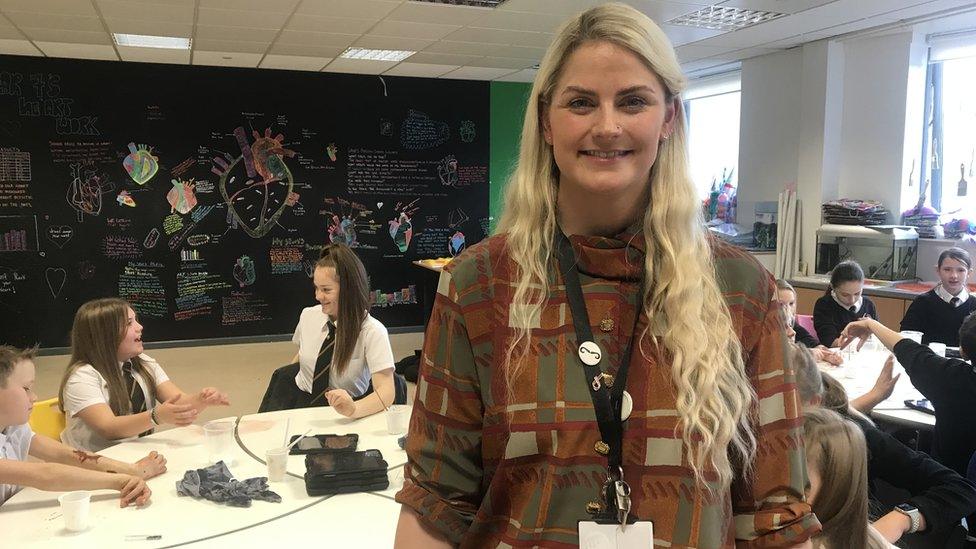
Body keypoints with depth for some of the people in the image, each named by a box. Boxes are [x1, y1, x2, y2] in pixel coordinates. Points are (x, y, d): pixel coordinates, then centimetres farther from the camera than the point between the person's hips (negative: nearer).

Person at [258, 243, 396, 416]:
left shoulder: (372, 332, -16)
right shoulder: (308, 315, 0)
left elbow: (386, 391, -24)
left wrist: (353, 409, -41)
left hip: (339, 411, -4)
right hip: (296, 399, 4)